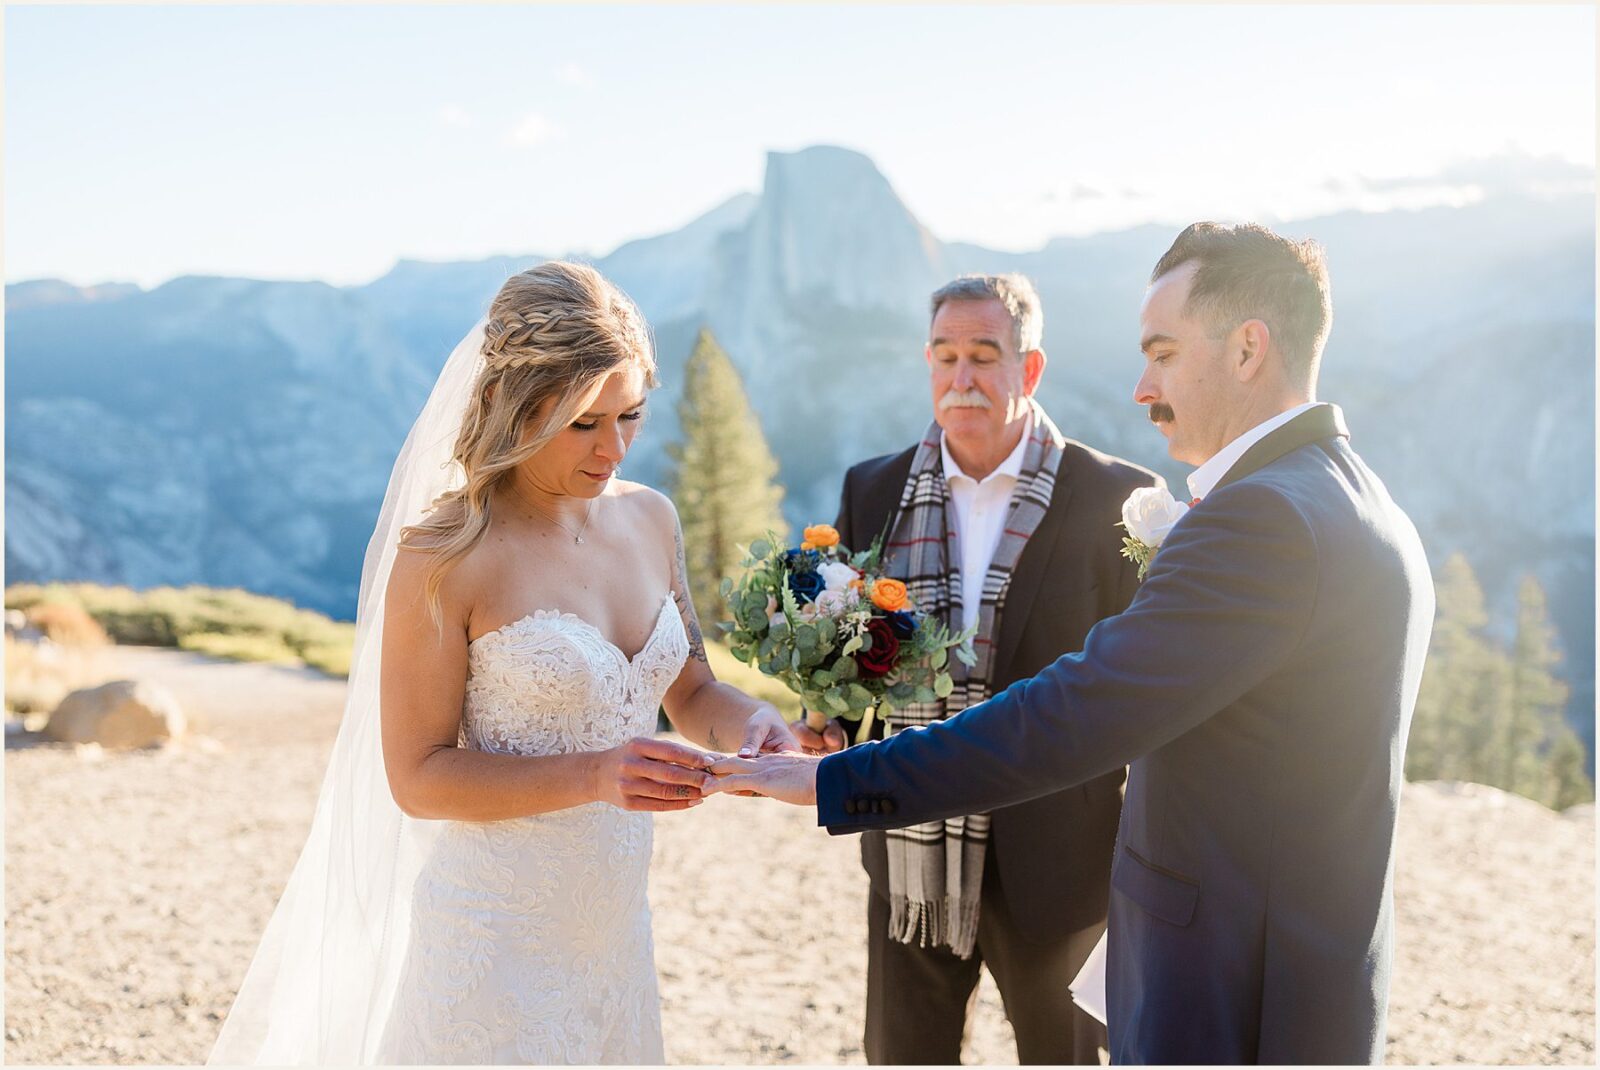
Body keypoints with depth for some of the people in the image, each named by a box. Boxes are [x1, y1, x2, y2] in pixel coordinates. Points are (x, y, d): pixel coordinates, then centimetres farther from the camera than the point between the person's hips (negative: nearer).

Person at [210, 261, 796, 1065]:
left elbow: (690, 691, 11)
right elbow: (418, 776, -14)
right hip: (495, 934, -6)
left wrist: (744, 722, -10)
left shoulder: (649, 521, 1)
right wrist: (592, 775, -25)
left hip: (613, 929, 6)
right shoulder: (445, 558, -16)